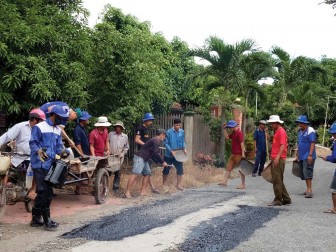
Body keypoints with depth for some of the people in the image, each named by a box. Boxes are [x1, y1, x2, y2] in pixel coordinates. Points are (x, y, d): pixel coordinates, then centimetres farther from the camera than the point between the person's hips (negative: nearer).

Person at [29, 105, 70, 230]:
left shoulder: (58, 130, 16)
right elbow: (33, 143, -10)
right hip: (40, 165, -8)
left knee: (42, 192, 12)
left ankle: (36, 219, 22)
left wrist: (62, 151, -6)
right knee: (46, 192, -9)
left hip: (50, 165, 8)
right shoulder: (39, 127, -8)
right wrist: (38, 151, -30)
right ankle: (47, 220, -1)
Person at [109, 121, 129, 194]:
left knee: (118, 173, 3)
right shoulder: (111, 134, 0)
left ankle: (116, 187, 14)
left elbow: (126, 147, 12)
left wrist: (122, 154, 0)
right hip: (110, 156, -1)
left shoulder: (125, 136, 5)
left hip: (119, 157, 1)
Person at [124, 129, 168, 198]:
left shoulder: (155, 140, 22)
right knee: (135, 174, -17)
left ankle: (143, 192, 8)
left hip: (144, 159, 11)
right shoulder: (156, 141, -10)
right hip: (139, 157, -11)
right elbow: (156, 153, -19)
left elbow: (154, 153, 31)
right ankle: (127, 192, -21)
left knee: (147, 174, 9)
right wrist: (163, 162, -11)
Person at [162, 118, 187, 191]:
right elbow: (166, 143, -12)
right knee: (166, 170, 10)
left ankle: (179, 184, 15)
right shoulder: (169, 132, -14)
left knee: (180, 169, 1)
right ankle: (164, 184, 25)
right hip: (169, 155, -3)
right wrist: (171, 151, -19)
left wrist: (184, 148, -7)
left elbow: (183, 141, 9)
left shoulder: (182, 132, -2)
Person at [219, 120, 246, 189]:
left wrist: (243, 153, -24)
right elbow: (227, 137, 18)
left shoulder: (239, 133, -16)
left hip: (238, 154, -10)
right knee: (228, 167, 9)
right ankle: (225, 182, 13)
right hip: (233, 154, 10)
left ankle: (243, 184, 6)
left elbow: (242, 143, -20)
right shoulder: (233, 133, 13)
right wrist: (225, 129, 12)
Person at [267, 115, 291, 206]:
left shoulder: (281, 131, -10)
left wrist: (278, 157, -27)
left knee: (277, 180, -7)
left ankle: (278, 200, -2)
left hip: (279, 159, -10)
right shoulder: (276, 132, 20)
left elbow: (283, 145, -19)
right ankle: (286, 199, 20)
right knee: (278, 180, 13)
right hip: (275, 159, 10)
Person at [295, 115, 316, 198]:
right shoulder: (300, 132, 16)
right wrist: (297, 155, 20)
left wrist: (310, 155, -22)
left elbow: (313, 143, -16)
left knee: (307, 172, -14)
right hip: (301, 156, 9)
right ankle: (308, 189, 18)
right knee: (303, 173, 10)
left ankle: (309, 190, -15)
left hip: (308, 156, -9)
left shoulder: (310, 131, -10)